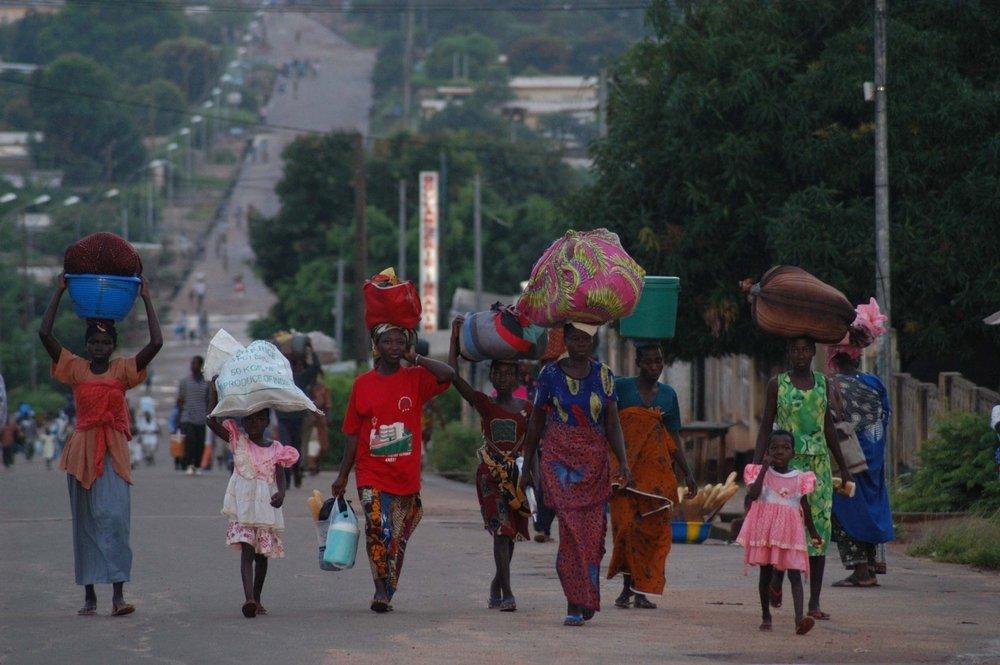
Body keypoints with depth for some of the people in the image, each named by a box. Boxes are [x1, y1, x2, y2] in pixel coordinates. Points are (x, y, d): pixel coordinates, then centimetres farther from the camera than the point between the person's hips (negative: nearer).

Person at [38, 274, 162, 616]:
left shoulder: (123, 370, 4)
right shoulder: (75, 368, 5)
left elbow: (156, 343, -6)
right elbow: (45, 334, -2)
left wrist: (147, 300, -1)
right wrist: (59, 293, 1)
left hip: (113, 453, -1)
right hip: (82, 452, 1)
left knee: (114, 517, -13)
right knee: (85, 521, 4)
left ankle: (118, 594, -16)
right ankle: (89, 595, 8)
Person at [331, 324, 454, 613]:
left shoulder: (415, 378, 4)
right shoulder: (362, 384, 6)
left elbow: (447, 375, -17)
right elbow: (353, 434, 10)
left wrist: (415, 358, -6)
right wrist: (343, 476, 8)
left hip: (407, 477, 1)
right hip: (372, 475, -1)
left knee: (397, 539, 6)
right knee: (377, 526, -20)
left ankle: (388, 594, 19)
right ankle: (380, 588, -10)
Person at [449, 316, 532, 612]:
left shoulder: (526, 407, 7)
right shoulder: (483, 403, 0)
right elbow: (453, 375, -8)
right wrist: (455, 337, -8)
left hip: (515, 472, 3)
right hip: (489, 473, -3)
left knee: (511, 532, 9)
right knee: (501, 529, -14)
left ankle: (497, 587, 25)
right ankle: (506, 593, -18)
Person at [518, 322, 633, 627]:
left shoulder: (604, 376, 8)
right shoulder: (551, 374, 3)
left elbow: (612, 424, 5)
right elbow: (536, 423, 9)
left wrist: (623, 462, -8)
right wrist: (526, 467, 10)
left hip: (595, 463, 3)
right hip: (560, 460, -2)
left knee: (593, 533, 0)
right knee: (571, 527, -15)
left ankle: (583, 601, 15)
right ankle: (575, 604, -16)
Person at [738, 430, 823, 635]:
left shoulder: (799, 478, 5)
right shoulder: (760, 472, 1)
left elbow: (805, 508, 15)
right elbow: (753, 494, -17)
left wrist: (814, 533, 21)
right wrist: (765, 467, -15)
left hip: (790, 532, 0)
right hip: (764, 530, 0)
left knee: (794, 574, -11)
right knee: (766, 574, 10)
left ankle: (800, 618, -24)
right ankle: (765, 616, 23)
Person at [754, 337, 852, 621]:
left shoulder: (822, 383, 12)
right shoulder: (777, 384, 4)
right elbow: (766, 426, 4)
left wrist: (843, 466, 18)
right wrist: (757, 464, -6)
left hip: (819, 462, 3)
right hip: (786, 461, -3)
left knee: (820, 526, -3)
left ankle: (815, 603, -1)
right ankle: (777, 577, 13)